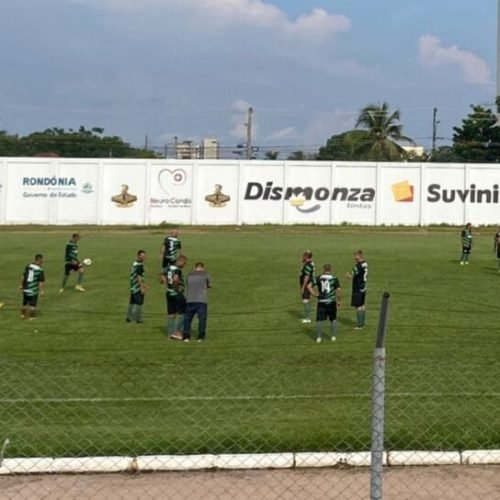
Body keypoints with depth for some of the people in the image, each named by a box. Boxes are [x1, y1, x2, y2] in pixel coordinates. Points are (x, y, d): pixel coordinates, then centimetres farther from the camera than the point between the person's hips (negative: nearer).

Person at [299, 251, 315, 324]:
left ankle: (307, 318, -7)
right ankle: (307, 317, 24)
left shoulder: (308, 265, -20)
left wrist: (303, 287, -22)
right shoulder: (310, 264, 12)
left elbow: (306, 277, -23)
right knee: (307, 301, 16)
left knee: (305, 301, -9)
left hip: (307, 285, -11)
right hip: (308, 285, 11)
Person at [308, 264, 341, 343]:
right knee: (333, 320, 15)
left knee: (320, 320, 6)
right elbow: (339, 290, -10)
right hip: (331, 302, 0)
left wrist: (315, 294, -2)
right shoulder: (334, 278, -3)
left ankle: (318, 337, 5)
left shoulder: (318, 278, 1)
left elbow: (309, 286, -5)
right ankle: (333, 336, 16)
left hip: (321, 302, 0)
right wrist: (339, 301, -1)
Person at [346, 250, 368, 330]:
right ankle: (362, 323, 22)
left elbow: (351, 276, -17)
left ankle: (359, 325, -1)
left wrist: (348, 275, 3)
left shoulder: (358, 266, -20)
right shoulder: (365, 264, 7)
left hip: (358, 289, -9)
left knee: (358, 307, -4)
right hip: (364, 288, 9)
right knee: (362, 305, 15)